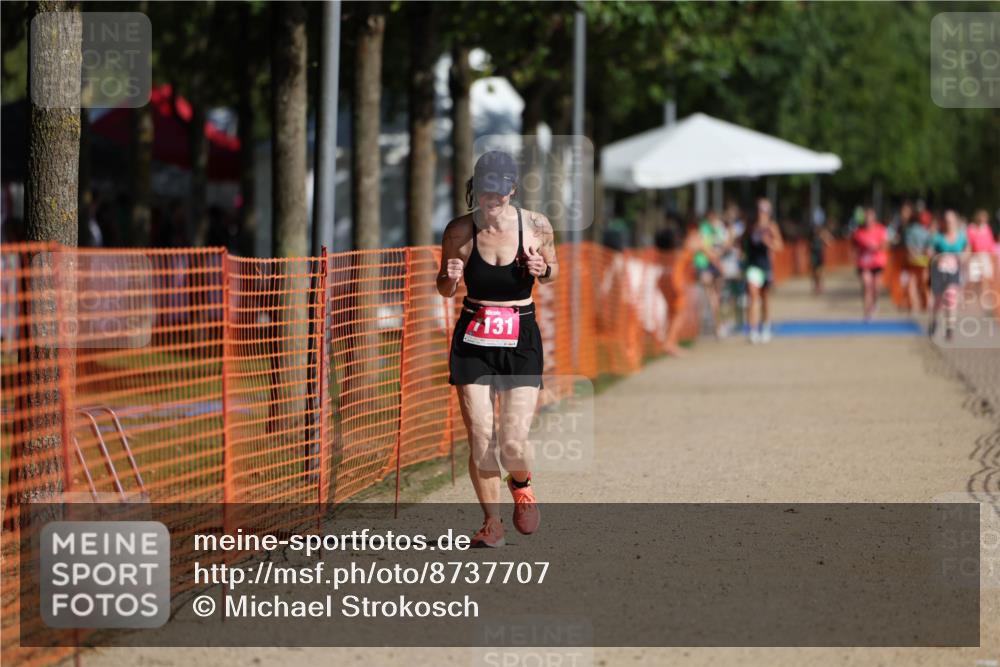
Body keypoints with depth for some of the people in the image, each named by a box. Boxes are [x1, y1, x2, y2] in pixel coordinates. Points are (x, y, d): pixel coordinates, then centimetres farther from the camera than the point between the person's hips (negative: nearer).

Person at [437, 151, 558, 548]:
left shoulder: (536, 226, -6)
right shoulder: (459, 231, -6)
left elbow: (553, 273, 12)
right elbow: (444, 289, 8)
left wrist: (542, 270, -11)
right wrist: (451, 278, -15)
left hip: (521, 340, -1)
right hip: (472, 341, 1)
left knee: (512, 443, -10)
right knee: (480, 441, -3)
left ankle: (521, 483, 26)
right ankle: (492, 522, 17)